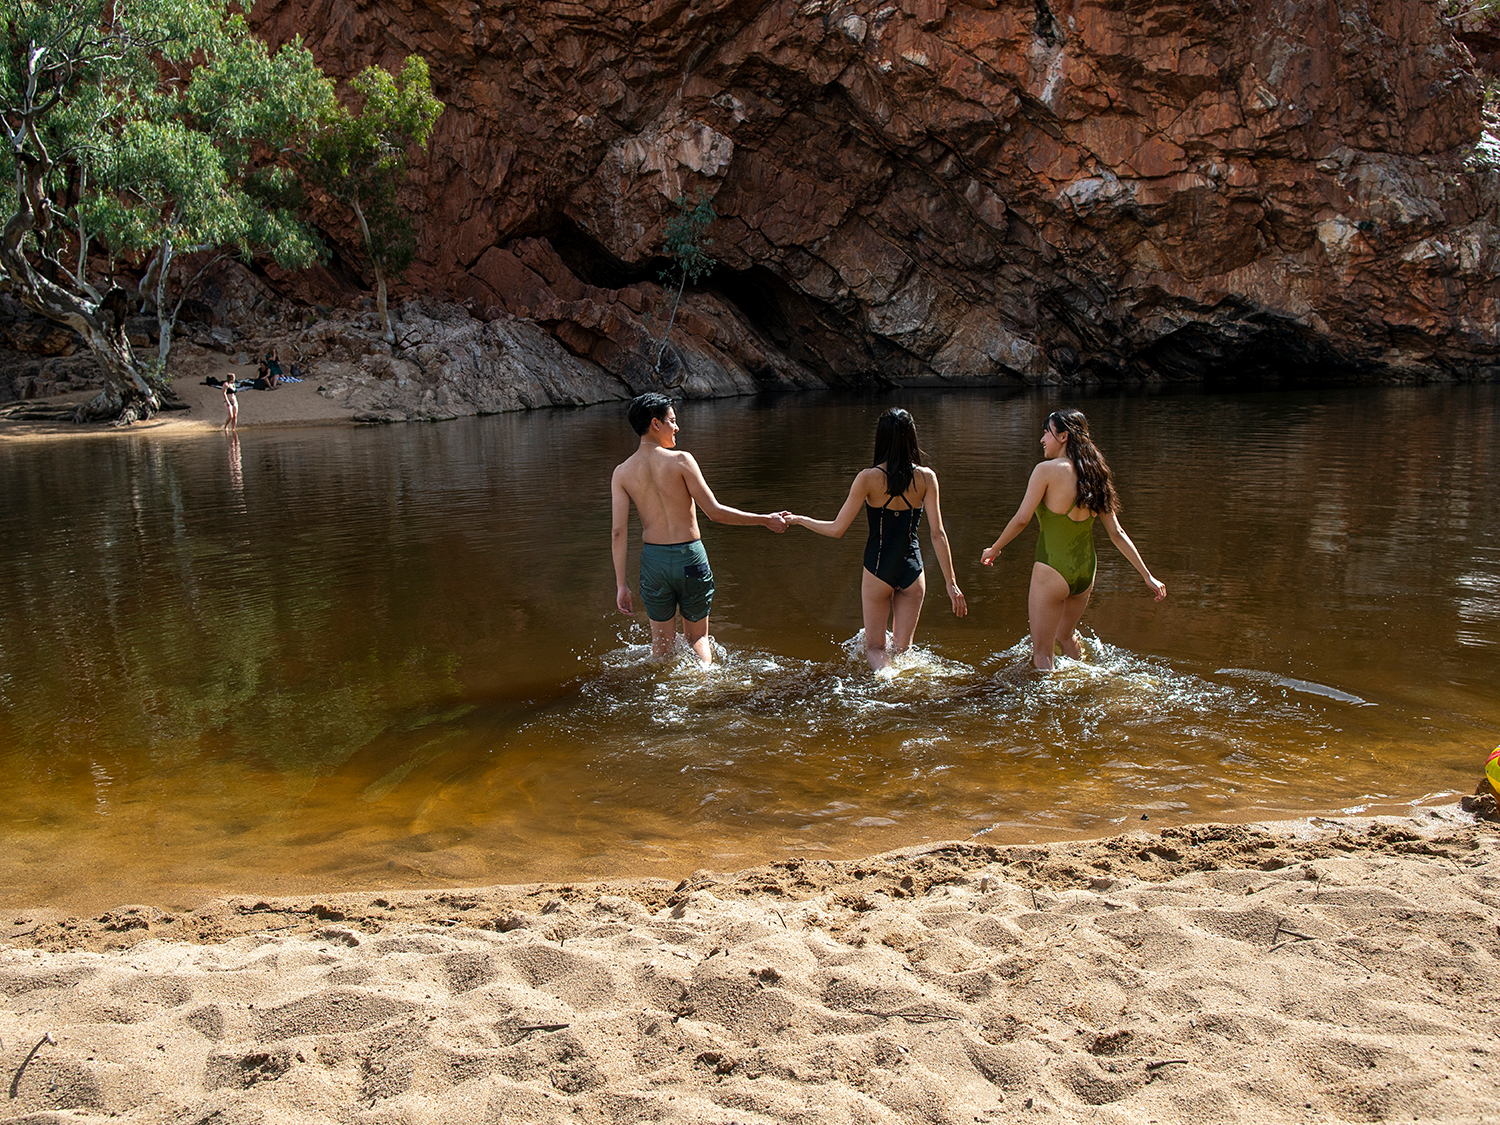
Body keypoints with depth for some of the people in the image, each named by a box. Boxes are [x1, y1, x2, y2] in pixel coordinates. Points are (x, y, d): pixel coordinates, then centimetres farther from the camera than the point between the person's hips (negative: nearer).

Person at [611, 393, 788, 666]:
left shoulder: (622, 472, -1)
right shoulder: (680, 460, -11)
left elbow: (618, 531, -5)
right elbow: (715, 512, -12)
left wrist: (621, 585, -1)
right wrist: (765, 520, -3)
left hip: (654, 560, 2)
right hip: (690, 557, -2)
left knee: (662, 642, 18)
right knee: (698, 638, 16)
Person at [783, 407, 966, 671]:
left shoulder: (869, 478, -12)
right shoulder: (926, 477, -6)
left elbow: (836, 530, -9)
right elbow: (937, 534, -7)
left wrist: (798, 520, 7)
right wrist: (952, 583, -2)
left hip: (878, 568, -2)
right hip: (912, 569, 2)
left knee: (874, 647, 10)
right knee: (902, 648, 17)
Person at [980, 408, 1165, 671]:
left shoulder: (1047, 470, -14)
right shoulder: (1095, 476, 5)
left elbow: (1021, 519, -15)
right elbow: (1117, 534, 5)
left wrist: (993, 549, 2)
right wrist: (1147, 576, 10)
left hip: (1051, 571, -7)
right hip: (1086, 572, 7)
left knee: (1041, 653, 3)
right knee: (1066, 635, 29)